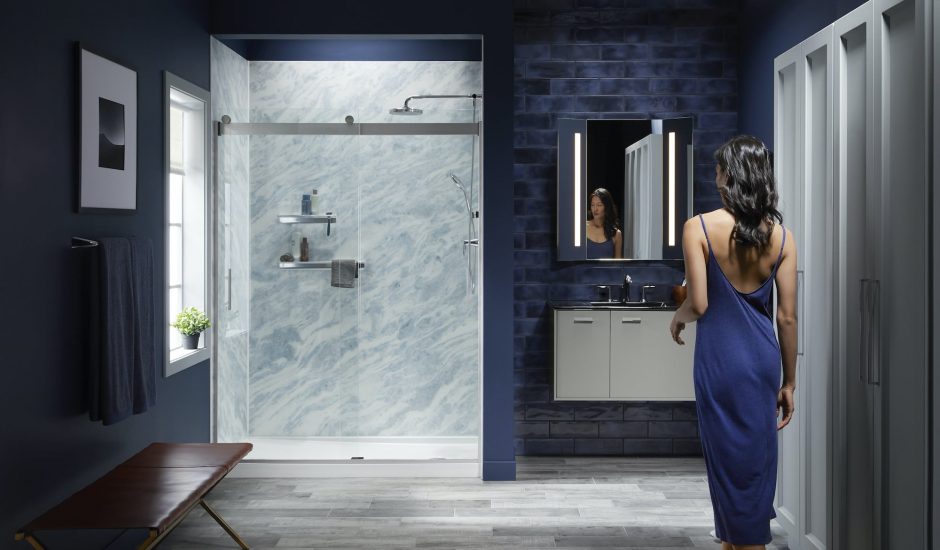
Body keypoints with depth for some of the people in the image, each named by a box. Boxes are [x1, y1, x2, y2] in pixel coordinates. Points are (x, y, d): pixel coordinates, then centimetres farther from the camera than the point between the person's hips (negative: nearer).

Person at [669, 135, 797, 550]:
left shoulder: (700, 227, -12)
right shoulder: (780, 233, -1)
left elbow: (699, 304, -17)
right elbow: (787, 317, -1)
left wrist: (677, 317, 7)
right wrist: (789, 381, 7)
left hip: (720, 357, -4)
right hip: (763, 357, 4)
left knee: (729, 457, 9)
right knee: (758, 455, 17)